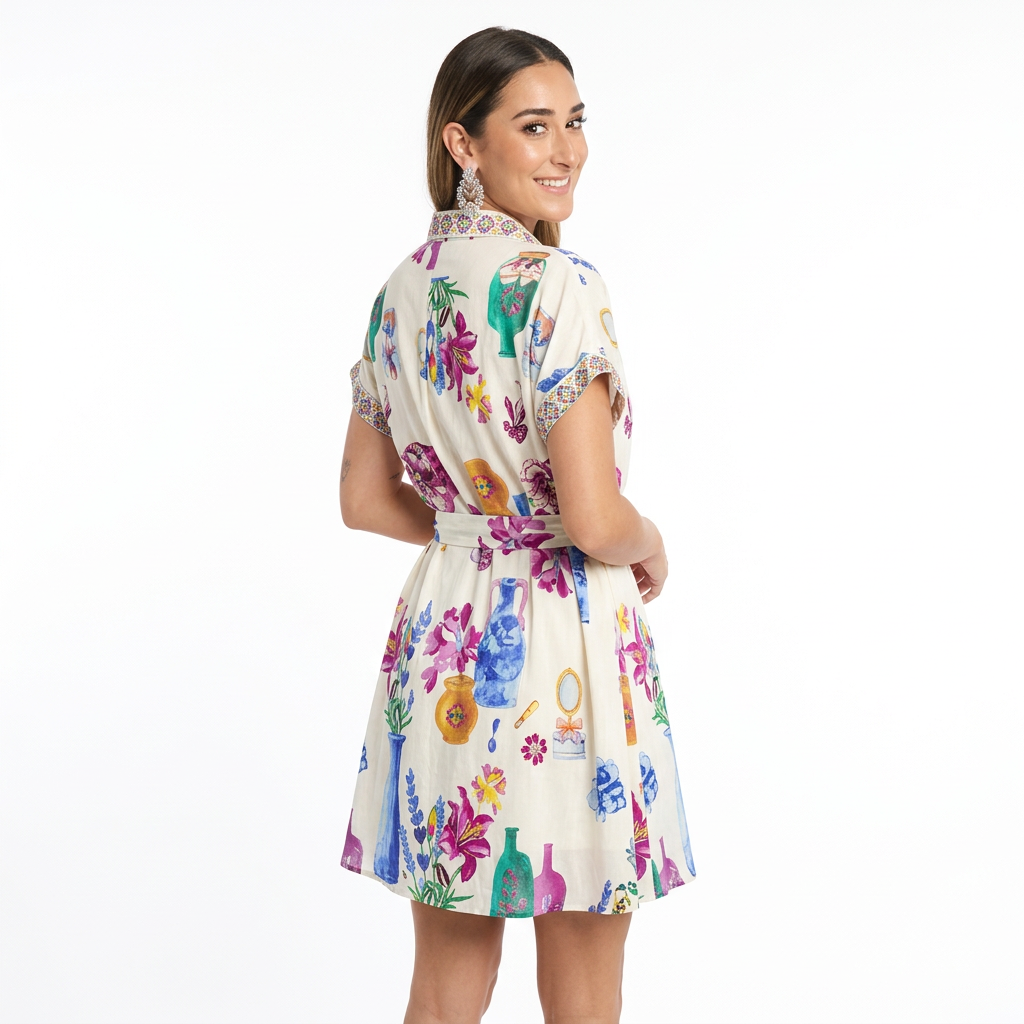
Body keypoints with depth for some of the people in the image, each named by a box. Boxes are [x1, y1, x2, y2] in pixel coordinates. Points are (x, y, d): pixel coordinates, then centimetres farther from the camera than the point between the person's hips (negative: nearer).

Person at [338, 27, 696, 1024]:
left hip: (438, 639, 7)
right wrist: (652, 550, -1)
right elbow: (596, 521, -22)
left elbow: (365, 500, 12)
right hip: (560, 649, -7)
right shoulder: (558, 283, -17)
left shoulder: (404, 286, 6)